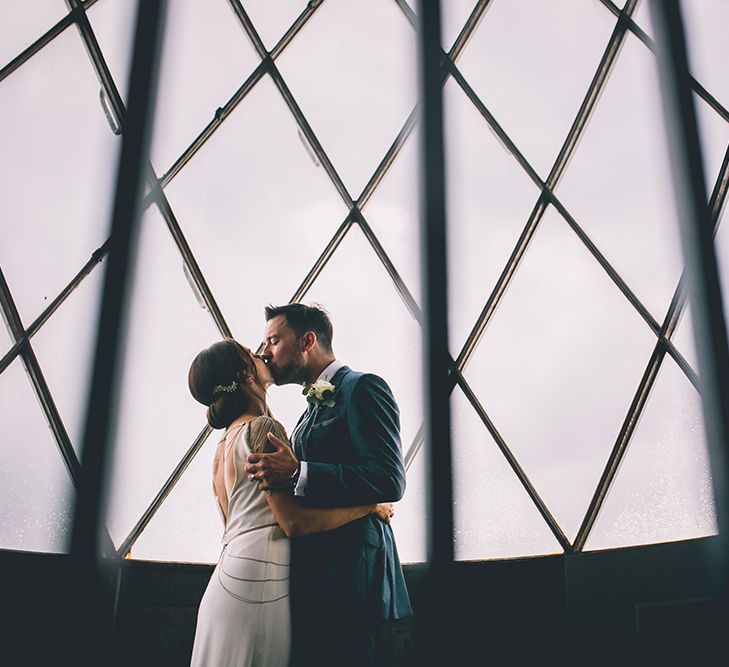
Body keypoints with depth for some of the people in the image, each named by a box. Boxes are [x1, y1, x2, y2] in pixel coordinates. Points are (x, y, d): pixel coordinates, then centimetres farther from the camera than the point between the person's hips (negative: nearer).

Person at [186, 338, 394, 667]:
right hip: (258, 580, -9)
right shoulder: (262, 427, -10)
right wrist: (368, 505, -7)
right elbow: (294, 522, -16)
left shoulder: (224, 442, 18)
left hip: (228, 575, 9)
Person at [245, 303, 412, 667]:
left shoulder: (362, 388, -8)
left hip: (349, 572, -9)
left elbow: (389, 480, -20)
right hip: (314, 574, 9)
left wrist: (297, 473, -26)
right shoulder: (314, 405, 22)